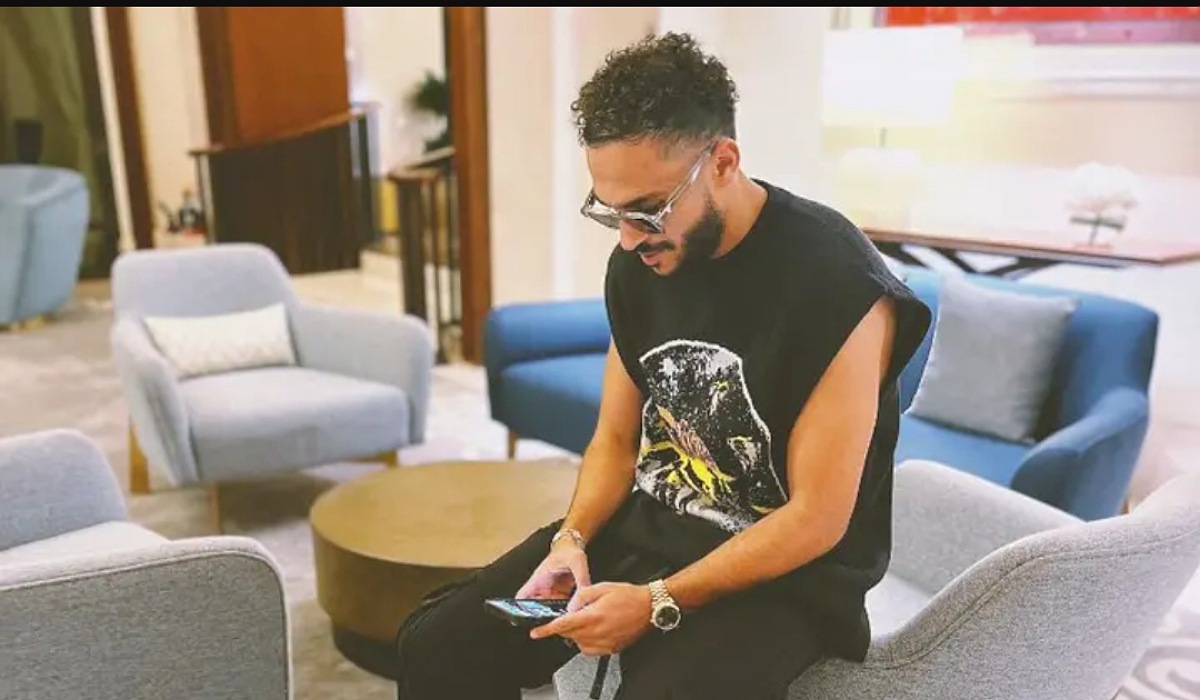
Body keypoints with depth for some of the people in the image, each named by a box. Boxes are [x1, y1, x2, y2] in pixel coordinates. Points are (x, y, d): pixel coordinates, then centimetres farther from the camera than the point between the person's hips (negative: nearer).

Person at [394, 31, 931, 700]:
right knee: (434, 643, -3)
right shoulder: (637, 263, -2)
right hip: (646, 527, 6)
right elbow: (617, 438, 8)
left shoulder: (837, 284, -22)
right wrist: (571, 539, -9)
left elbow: (816, 520, -19)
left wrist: (658, 603, -22)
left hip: (786, 575, -5)